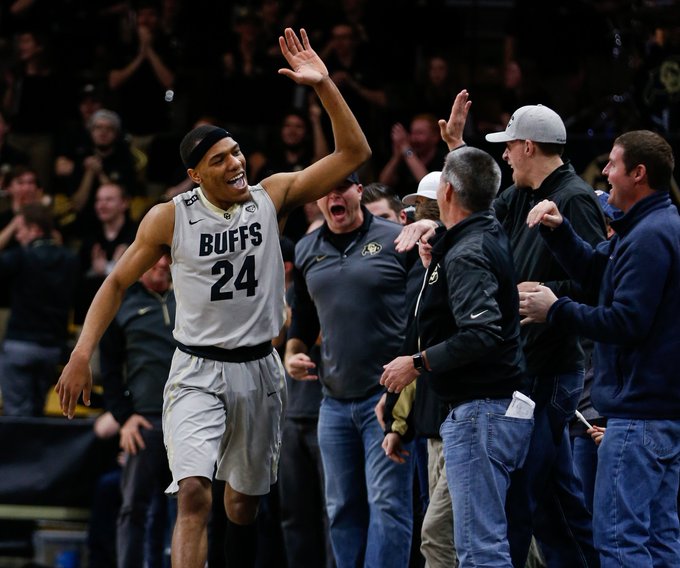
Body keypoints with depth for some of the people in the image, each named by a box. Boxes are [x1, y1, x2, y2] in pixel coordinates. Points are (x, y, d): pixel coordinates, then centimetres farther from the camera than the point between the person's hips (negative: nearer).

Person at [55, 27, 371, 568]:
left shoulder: (272, 196, -2)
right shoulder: (170, 218, -5)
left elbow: (354, 152, -5)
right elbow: (118, 281, 4)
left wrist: (324, 86, -16)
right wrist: (82, 353, -6)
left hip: (258, 368, 3)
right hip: (196, 371, -3)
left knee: (245, 500, 14)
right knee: (193, 494, -20)